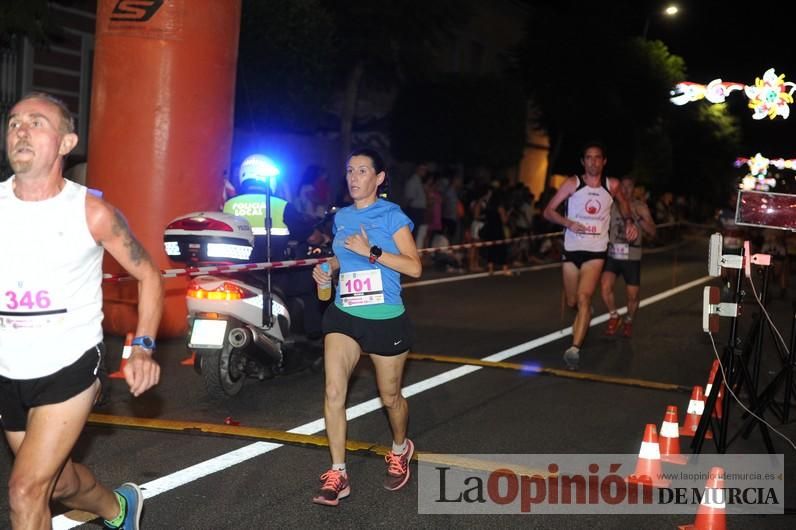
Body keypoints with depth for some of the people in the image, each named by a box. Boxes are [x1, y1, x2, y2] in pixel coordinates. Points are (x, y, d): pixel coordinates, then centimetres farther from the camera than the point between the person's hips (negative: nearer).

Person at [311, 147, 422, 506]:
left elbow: (414, 267, -15)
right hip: (344, 316, 4)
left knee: (390, 397, 12)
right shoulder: (341, 217, 8)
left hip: (385, 320, -4)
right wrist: (326, 267, 4)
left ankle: (400, 450, 42)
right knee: (334, 392, -11)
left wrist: (371, 252, -23)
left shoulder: (392, 216, -8)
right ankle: (338, 475, -1)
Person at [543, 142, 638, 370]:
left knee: (584, 297, -21)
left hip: (596, 251, -1)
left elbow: (623, 202, 24)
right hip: (571, 249, 1)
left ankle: (575, 348, -27)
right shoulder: (573, 183, -4)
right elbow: (548, 211, -2)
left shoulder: (612, 185, 1)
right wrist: (569, 223, -18)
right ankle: (585, 316, 48)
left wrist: (629, 221, 6)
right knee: (572, 302, 12)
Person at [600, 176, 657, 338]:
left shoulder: (640, 207, 3)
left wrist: (637, 217, -14)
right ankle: (614, 317, 6)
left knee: (632, 295, 4)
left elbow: (652, 232, -2)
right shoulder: (611, 205, 5)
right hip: (612, 255, 0)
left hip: (632, 257, 0)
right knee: (605, 286, -20)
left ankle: (628, 321, 34)